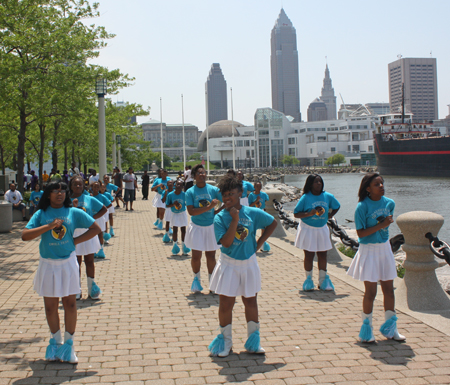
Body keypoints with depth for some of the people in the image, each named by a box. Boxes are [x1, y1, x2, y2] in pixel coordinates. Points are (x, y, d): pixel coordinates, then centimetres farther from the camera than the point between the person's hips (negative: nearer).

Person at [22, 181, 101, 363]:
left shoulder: (73, 212, -2)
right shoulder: (41, 214, -3)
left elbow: (95, 228, 4)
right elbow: (25, 235, -14)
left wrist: (75, 241, -5)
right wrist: (49, 226, -21)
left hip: (68, 263, 0)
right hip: (48, 264, 0)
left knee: (70, 303, 3)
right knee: (50, 306, 8)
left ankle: (68, 344, 16)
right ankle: (55, 341, 27)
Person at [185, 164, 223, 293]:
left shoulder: (214, 190, -5)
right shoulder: (190, 192, -10)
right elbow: (191, 211, -20)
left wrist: (215, 213, -14)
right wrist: (208, 207, -28)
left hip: (211, 226, 1)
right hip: (196, 227, -1)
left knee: (211, 255, 8)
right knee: (196, 256, 2)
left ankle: (211, 280, 25)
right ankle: (196, 279, 27)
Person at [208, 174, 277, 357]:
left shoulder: (252, 213, -5)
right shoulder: (220, 218, -11)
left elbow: (272, 223, 9)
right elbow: (226, 242, -22)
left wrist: (259, 243, 2)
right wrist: (235, 219, -25)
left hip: (249, 263, 2)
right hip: (229, 264, -2)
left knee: (250, 302, 12)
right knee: (226, 304, 2)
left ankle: (253, 339, 27)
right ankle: (225, 341, 19)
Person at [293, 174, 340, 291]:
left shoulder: (328, 196, -1)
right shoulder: (305, 198, -12)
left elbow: (337, 206, 18)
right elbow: (296, 214, -11)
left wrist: (330, 215, 3)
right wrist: (309, 213, -24)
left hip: (322, 229, 3)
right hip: (307, 229, -3)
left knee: (322, 255, 7)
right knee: (309, 256, 2)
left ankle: (323, 280, 19)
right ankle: (308, 280, 17)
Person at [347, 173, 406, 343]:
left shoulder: (389, 203, 1)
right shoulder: (362, 207, -16)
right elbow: (360, 233, -18)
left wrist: (388, 222, 0)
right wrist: (380, 225, -24)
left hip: (385, 248, 5)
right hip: (368, 251, -5)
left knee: (389, 290, 10)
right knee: (370, 292, 0)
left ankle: (390, 328, 25)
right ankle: (367, 329, 17)